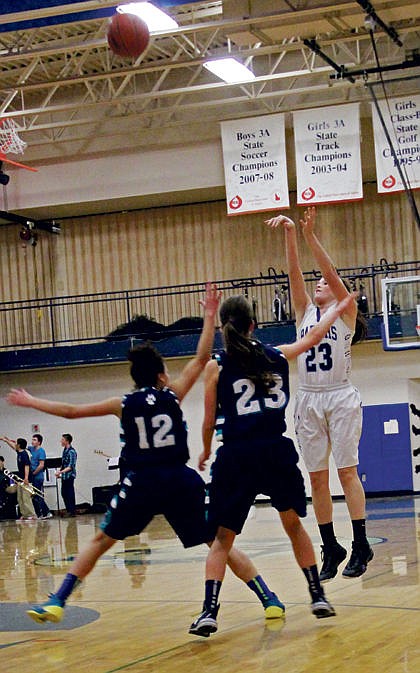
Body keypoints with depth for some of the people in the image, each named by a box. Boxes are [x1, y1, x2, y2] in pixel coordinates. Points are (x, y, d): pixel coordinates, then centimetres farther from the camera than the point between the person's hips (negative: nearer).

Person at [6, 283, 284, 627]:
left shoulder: (124, 404, 8)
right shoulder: (173, 394, 5)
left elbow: (72, 411, 14)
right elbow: (202, 357, 9)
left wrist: (31, 402, 27)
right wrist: (210, 315, 14)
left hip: (141, 482, 0)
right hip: (181, 480, 0)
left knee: (100, 541, 15)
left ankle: (57, 602, 8)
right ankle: (269, 600, -3)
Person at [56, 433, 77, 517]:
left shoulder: (71, 452, -14)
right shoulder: (64, 450, 11)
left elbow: (71, 466, -19)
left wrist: (61, 472, -23)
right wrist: (59, 471, 9)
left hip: (69, 475, -8)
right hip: (64, 476, 8)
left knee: (70, 494, -2)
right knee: (64, 494, 11)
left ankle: (72, 512, 4)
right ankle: (68, 510, 19)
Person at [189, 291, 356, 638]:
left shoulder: (216, 367, 1)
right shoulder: (277, 356, 8)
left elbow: (209, 422, 5)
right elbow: (313, 337, 25)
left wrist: (206, 452, 24)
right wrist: (338, 308, 41)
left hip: (236, 456, -2)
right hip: (277, 451, 2)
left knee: (223, 537, 6)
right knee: (293, 524, 21)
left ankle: (209, 611, -8)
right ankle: (318, 596, 21)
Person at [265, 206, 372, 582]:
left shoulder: (346, 312, 4)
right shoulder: (305, 312, 15)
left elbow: (332, 273, -9)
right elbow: (295, 274, 4)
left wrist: (311, 235, -17)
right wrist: (291, 234, -8)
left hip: (341, 398, -4)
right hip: (309, 400, 5)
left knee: (347, 471, -7)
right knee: (317, 478, 3)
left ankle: (361, 546, -5)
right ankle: (331, 548, 8)